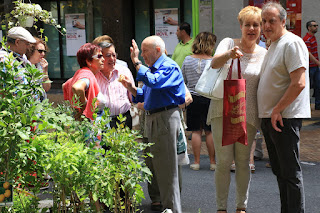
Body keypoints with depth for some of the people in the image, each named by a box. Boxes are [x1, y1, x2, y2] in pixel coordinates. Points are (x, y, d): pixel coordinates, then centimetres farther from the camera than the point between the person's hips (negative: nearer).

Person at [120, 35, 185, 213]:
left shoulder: (169, 67, -11)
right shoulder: (152, 68, 18)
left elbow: (153, 82, -28)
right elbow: (144, 95, 21)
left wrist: (136, 62, -22)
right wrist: (131, 88, 2)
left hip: (166, 117, -10)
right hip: (151, 119, 10)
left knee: (167, 167, -7)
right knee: (157, 165, 14)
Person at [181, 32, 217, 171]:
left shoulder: (187, 60, 0)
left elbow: (182, 80, 9)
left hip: (193, 98, 2)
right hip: (209, 98, -2)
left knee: (196, 131, 7)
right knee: (210, 131, 6)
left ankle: (196, 162, 10)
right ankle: (212, 162, 12)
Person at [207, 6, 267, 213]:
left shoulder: (264, 54, 3)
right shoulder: (229, 43, -2)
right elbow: (214, 63, -22)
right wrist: (229, 54, -44)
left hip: (248, 114, 2)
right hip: (223, 110, -1)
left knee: (243, 161, 9)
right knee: (224, 161, -3)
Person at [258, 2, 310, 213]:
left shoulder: (292, 43, -13)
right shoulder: (273, 45, 18)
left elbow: (299, 84, -21)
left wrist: (277, 110, -17)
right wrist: (267, 115, 16)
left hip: (284, 118, -10)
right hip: (269, 117, 10)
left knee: (290, 172, -7)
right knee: (279, 171, 14)